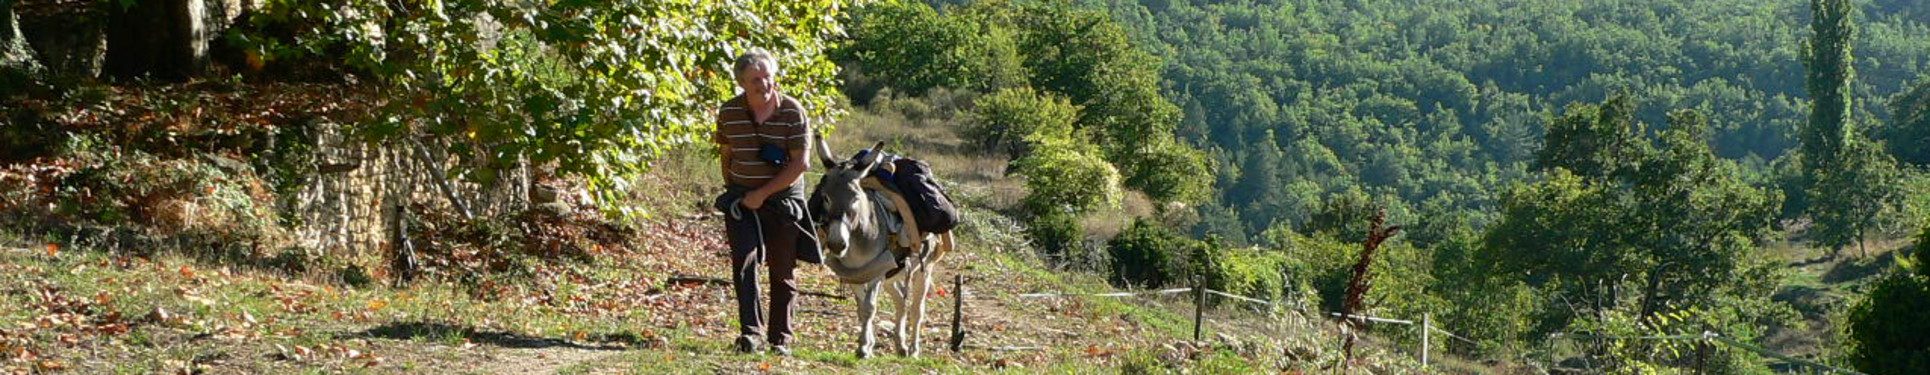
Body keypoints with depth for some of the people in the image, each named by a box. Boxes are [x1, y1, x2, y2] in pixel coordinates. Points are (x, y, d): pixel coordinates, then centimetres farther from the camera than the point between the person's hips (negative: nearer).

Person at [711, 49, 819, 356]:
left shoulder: (793, 112, -11)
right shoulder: (729, 112, -1)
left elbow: (801, 162, -13)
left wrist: (763, 193, -15)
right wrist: (732, 191, 11)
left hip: (783, 197, -2)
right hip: (742, 198, 2)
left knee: (783, 271, 4)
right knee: (744, 261, -15)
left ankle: (780, 338, 14)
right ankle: (751, 331, -16)